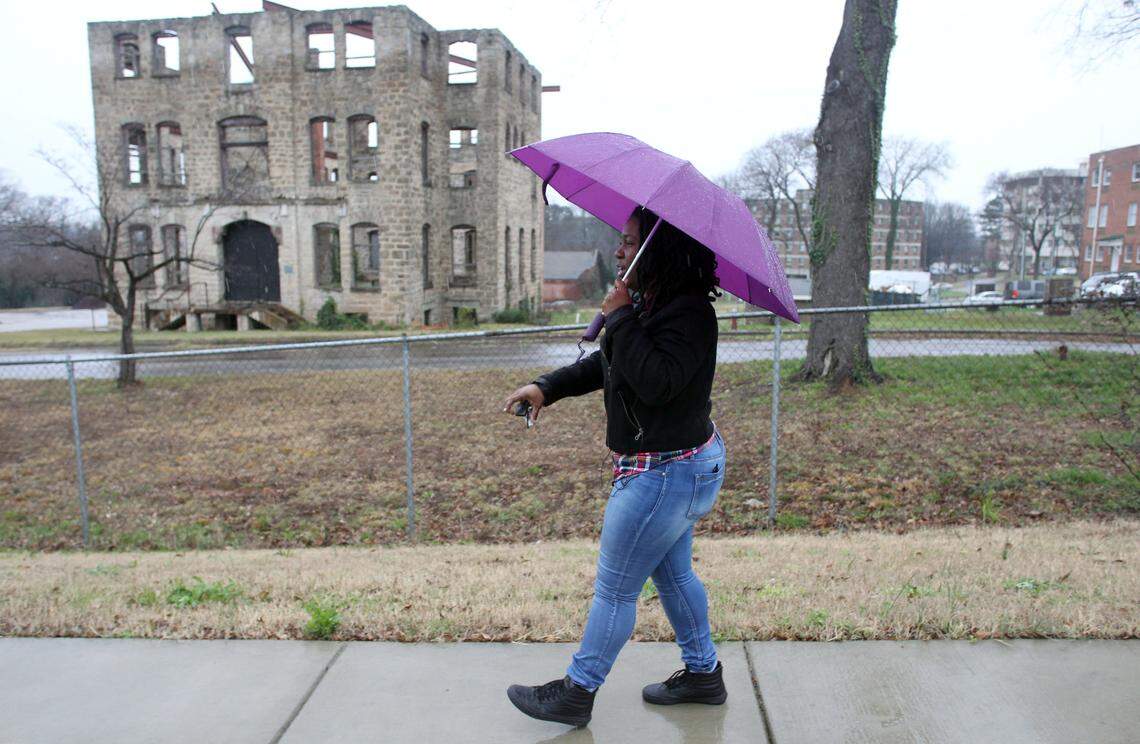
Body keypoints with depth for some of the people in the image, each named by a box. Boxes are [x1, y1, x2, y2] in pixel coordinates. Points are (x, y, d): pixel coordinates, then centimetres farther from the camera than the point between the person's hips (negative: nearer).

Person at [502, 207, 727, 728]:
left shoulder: (689, 313, -22)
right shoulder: (649, 304, 7)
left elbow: (655, 382, -35)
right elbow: (604, 364, 17)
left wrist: (620, 318, -27)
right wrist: (547, 387, 7)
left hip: (665, 475, -10)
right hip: (676, 468, 10)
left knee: (614, 589, 4)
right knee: (673, 575, 23)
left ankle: (576, 693, 21)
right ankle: (702, 673, 41)